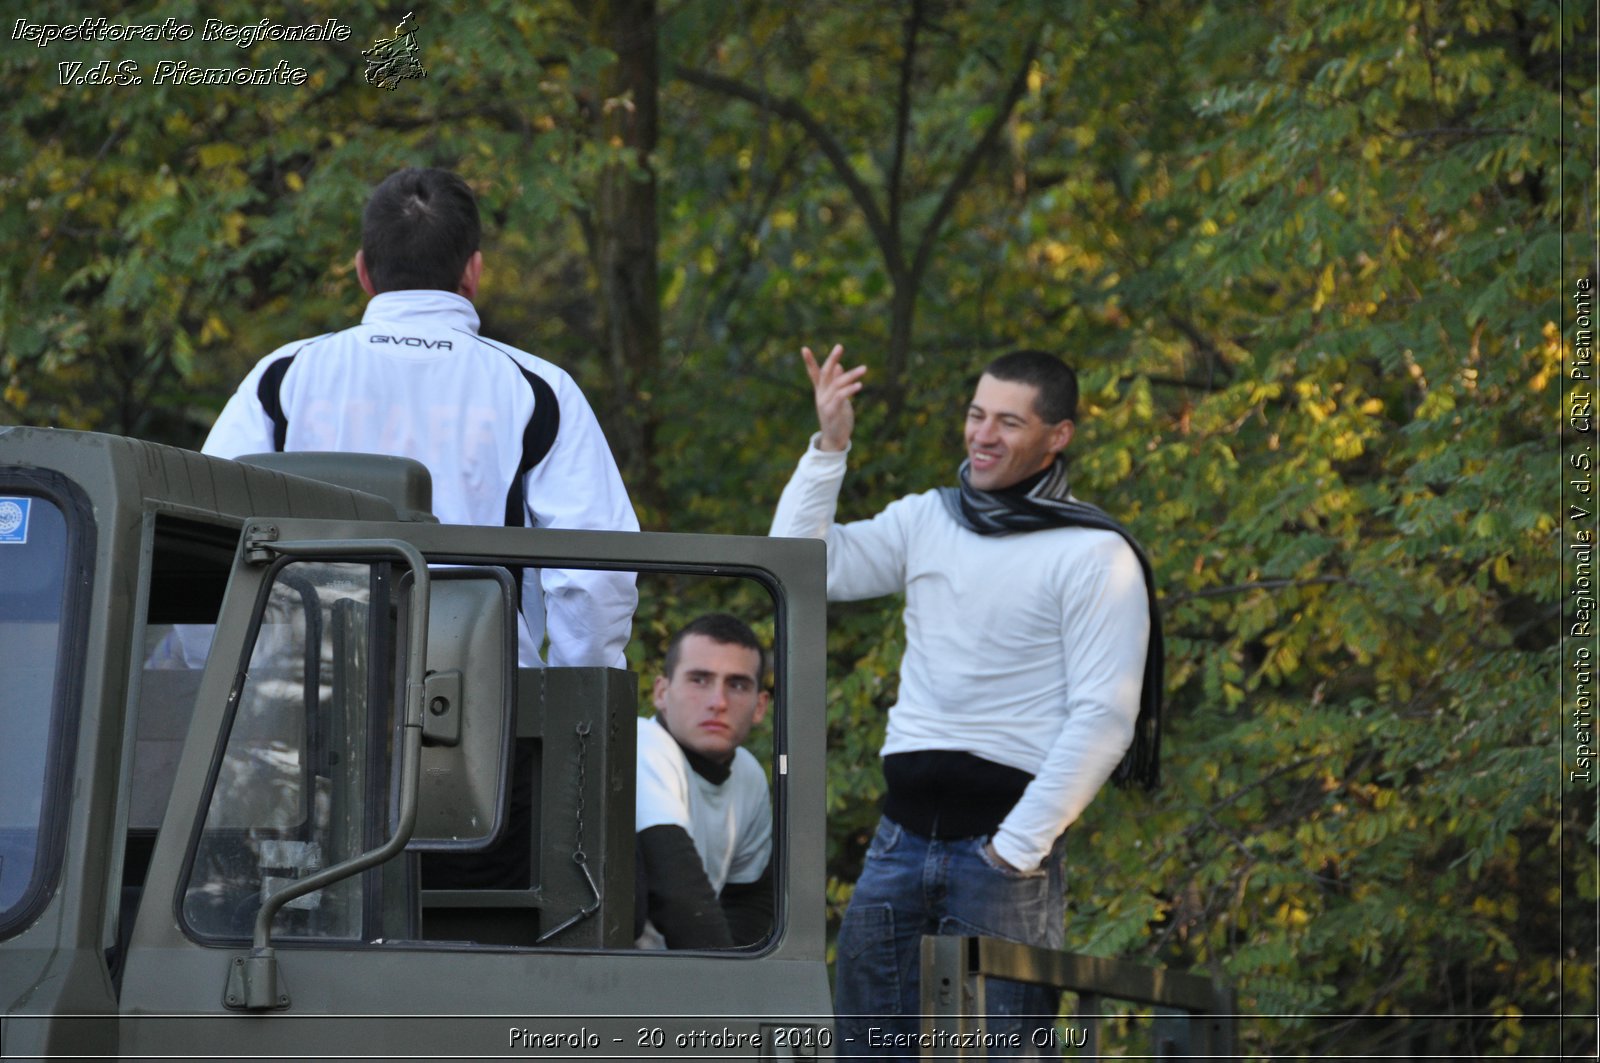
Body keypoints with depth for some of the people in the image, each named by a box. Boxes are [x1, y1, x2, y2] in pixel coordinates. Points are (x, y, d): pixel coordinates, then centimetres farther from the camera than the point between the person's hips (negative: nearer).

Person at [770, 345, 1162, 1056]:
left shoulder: (1095, 557, -5)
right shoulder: (927, 520, 12)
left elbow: (1104, 720, -10)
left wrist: (1018, 849, -13)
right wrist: (829, 448, -4)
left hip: (1003, 843, -5)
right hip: (901, 836, 5)